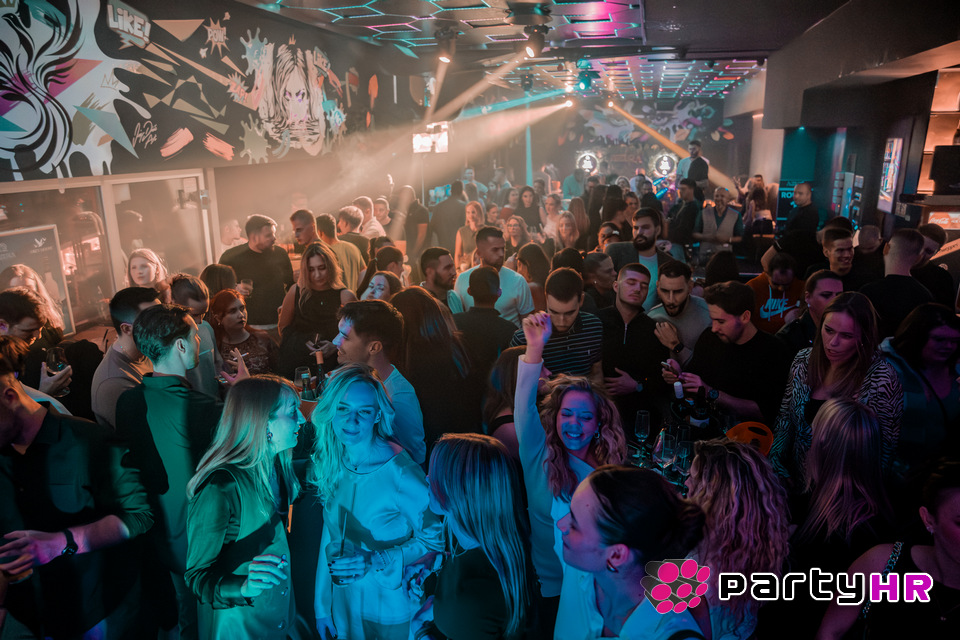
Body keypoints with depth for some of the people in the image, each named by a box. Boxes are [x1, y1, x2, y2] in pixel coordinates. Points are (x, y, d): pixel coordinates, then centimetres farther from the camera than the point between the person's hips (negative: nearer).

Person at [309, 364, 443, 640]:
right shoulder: (328, 463, -8)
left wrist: (376, 560, -27)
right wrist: (322, 606, 5)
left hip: (392, 609, -4)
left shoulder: (400, 472, -26)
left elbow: (434, 539, -16)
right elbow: (331, 533, 1)